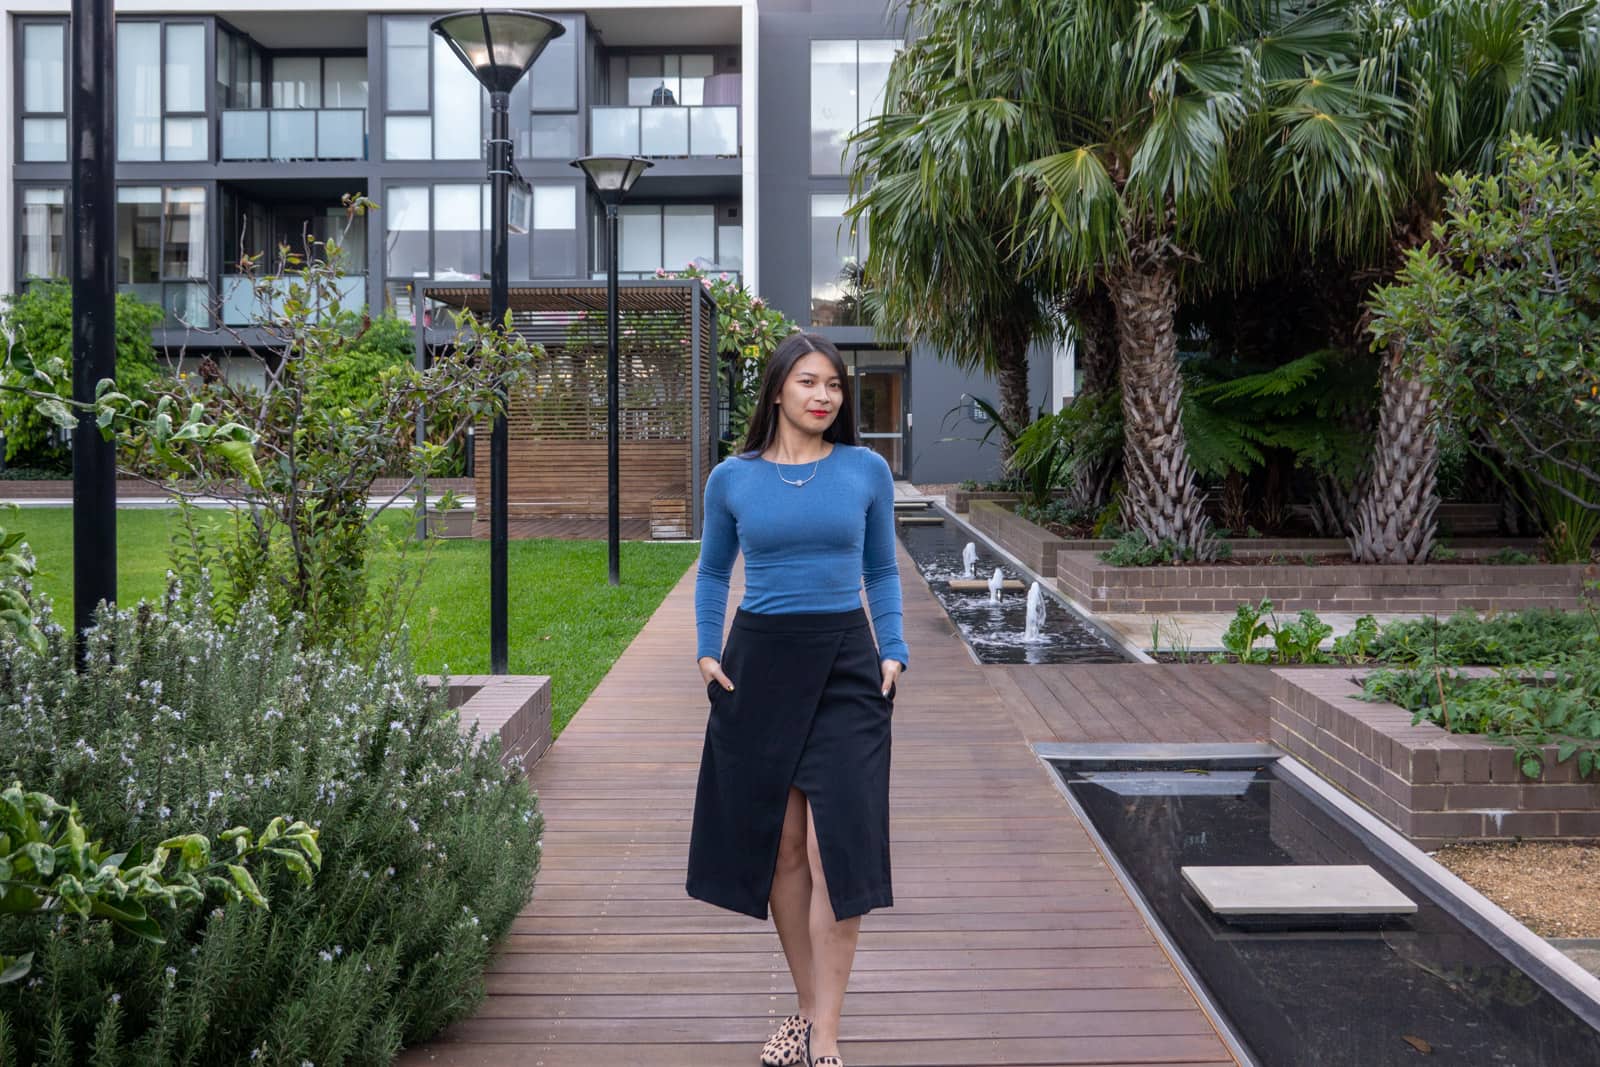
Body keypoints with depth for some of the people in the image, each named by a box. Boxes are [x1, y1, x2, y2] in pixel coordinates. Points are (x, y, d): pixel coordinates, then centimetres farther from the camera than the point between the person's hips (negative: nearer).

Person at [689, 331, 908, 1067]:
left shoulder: (867, 471, 2)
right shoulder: (732, 479, 3)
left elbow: (882, 571, 11)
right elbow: (713, 572, 15)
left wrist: (893, 652, -1)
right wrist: (707, 652, 3)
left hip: (845, 667, -1)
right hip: (759, 665, 1)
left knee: (835, 847, -9)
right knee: (780, 844, 6)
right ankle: (807, 1008, 22)